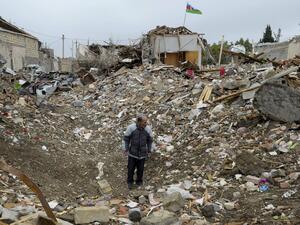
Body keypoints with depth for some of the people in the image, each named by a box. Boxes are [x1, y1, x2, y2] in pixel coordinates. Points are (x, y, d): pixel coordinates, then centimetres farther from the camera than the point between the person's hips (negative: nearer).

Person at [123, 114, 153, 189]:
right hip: (132, 153, -1)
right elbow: (126, 138, -7)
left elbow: (150, 140, 0)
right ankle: (130, 182, 37)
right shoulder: (131, 128, -20)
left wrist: (149, 151, 5)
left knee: (140, 169, 13)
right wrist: (126, 150, -6)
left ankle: (139, 182, 37)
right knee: (131, 168, 12)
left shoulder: (148, 129, -15)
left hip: (142, 154, 1)